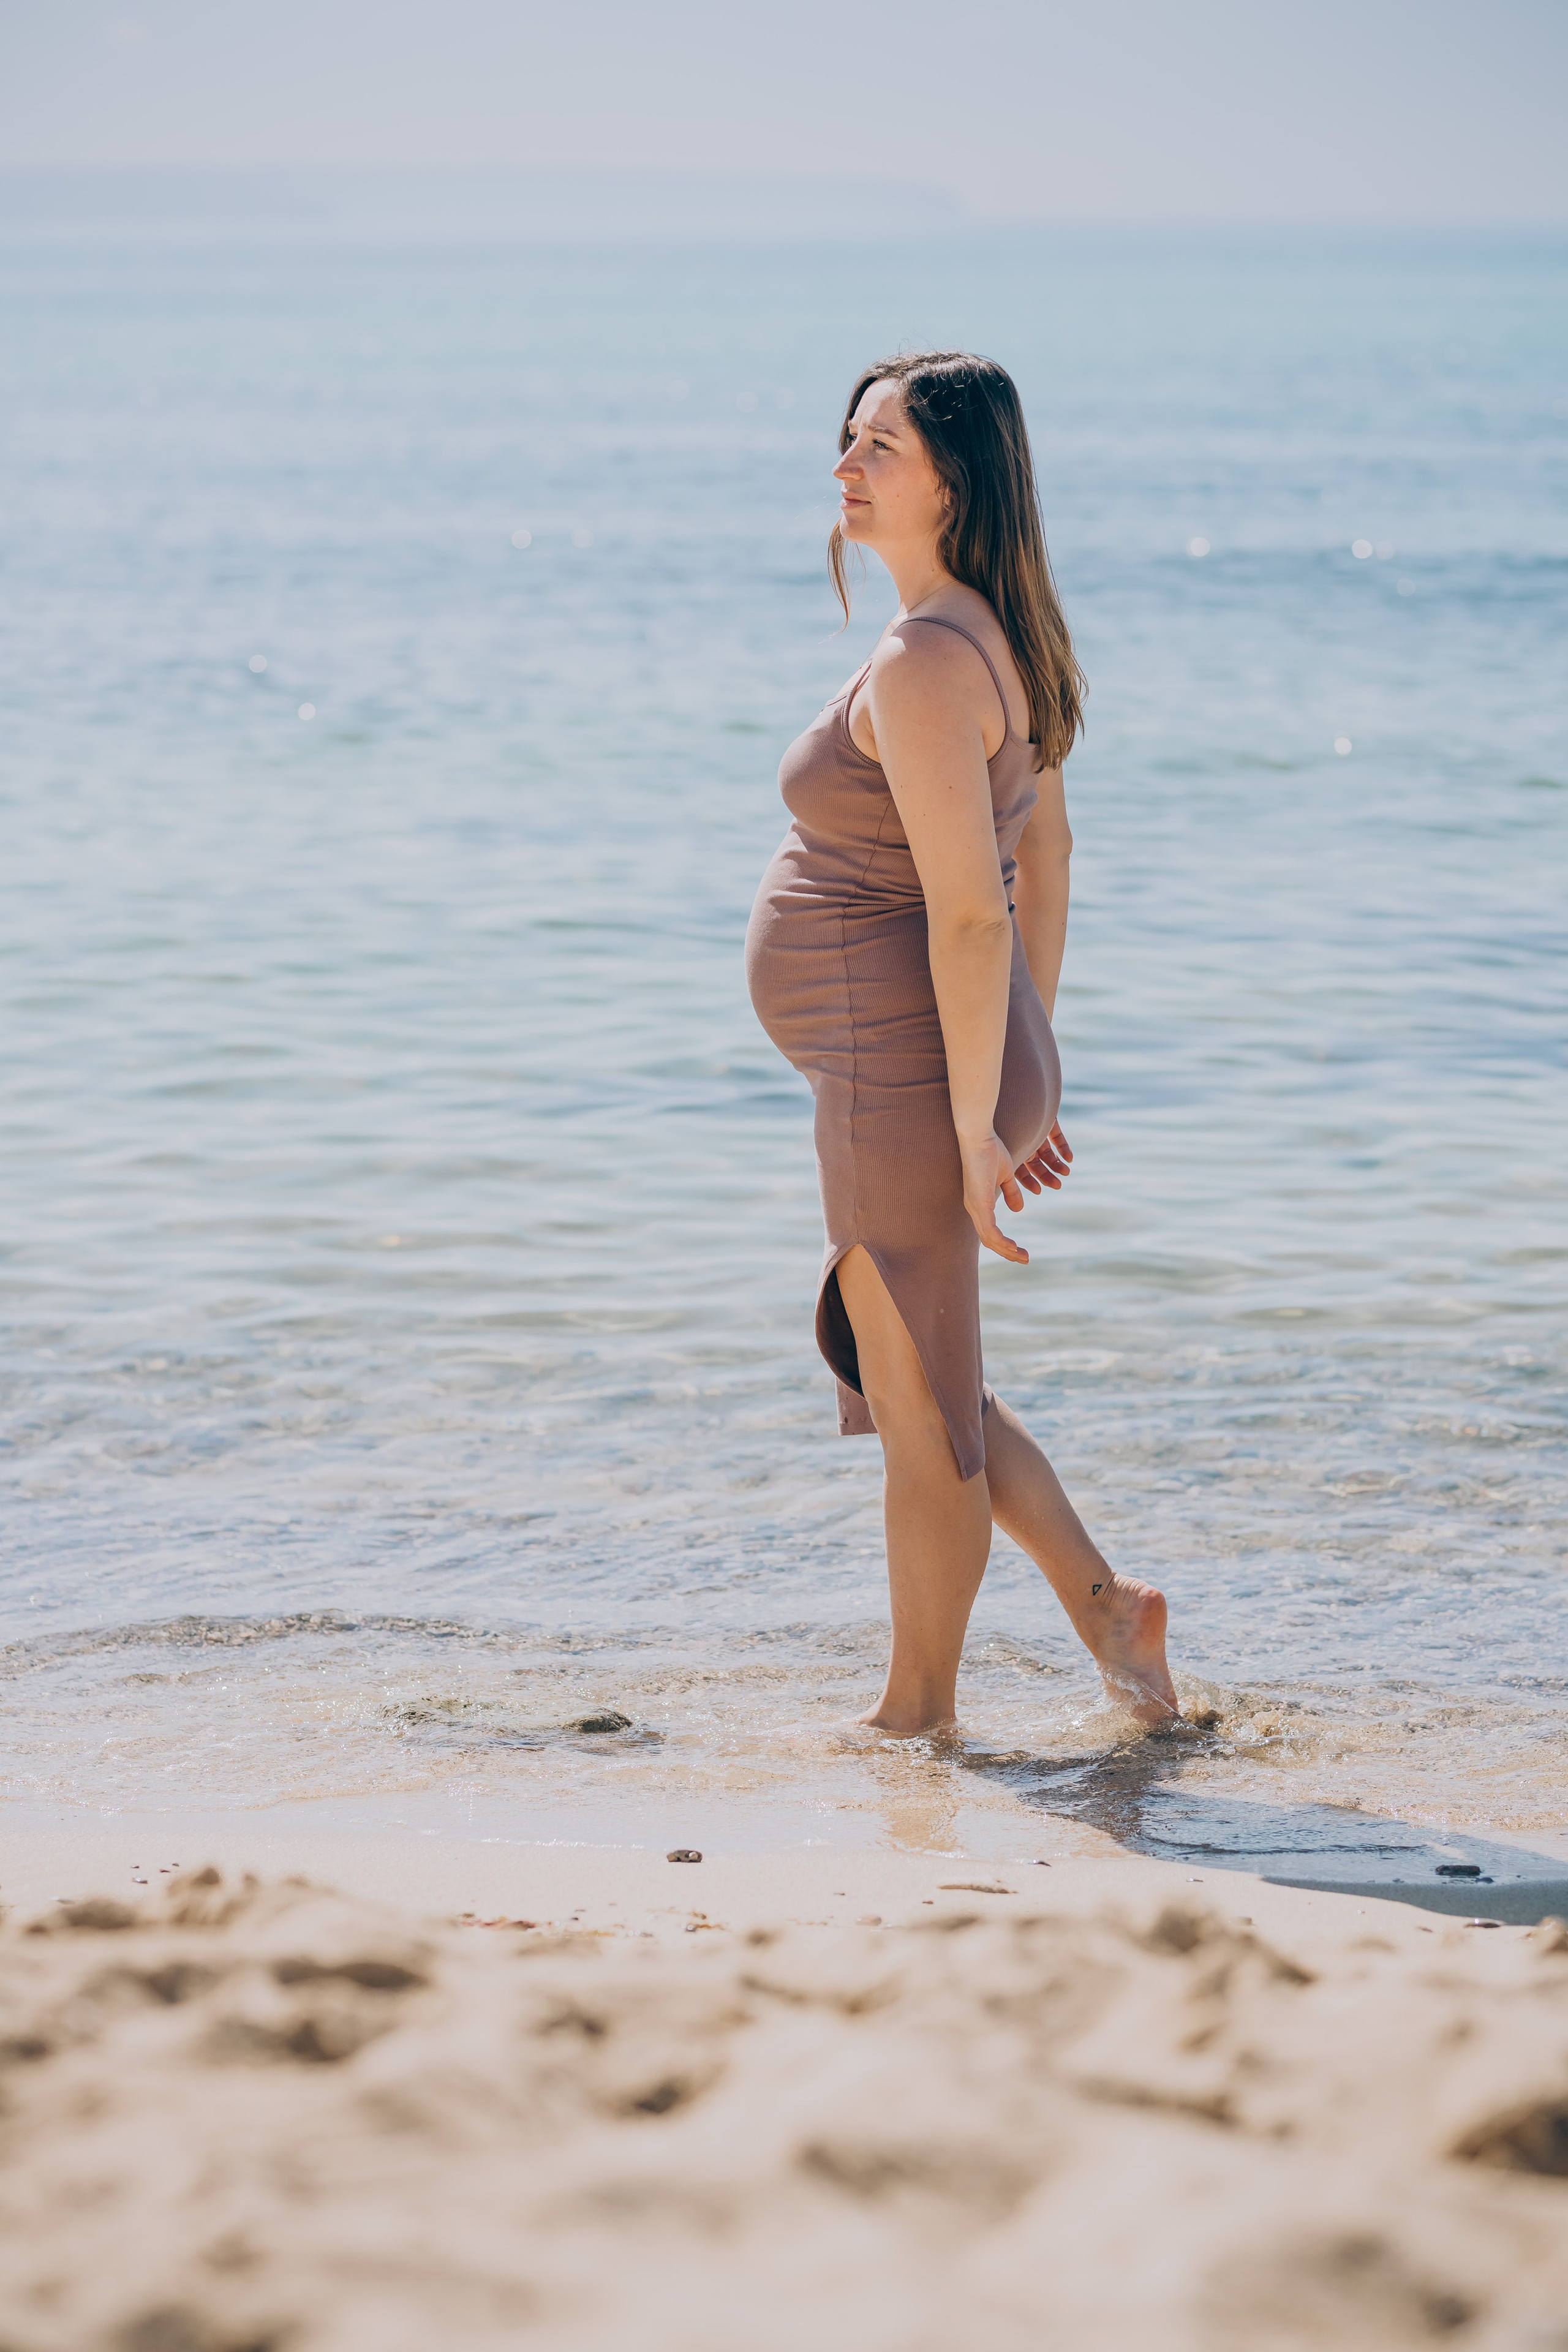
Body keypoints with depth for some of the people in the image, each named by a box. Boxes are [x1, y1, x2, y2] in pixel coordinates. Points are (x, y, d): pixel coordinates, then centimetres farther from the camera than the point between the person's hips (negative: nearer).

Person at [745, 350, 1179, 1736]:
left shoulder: (924, 662, -22)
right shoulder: (999, 635, 10)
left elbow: (970, 915, -25)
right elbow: (1045, 851, 19)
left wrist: (975, 1128, -21)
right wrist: (1028, 1071, 23)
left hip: (909, 1083, -10)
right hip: (940, 1072, 10)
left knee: (921, 1411, 5)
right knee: (892, 1373, 22)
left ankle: (919, 1715, 21)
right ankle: (1102, 1603, 25)